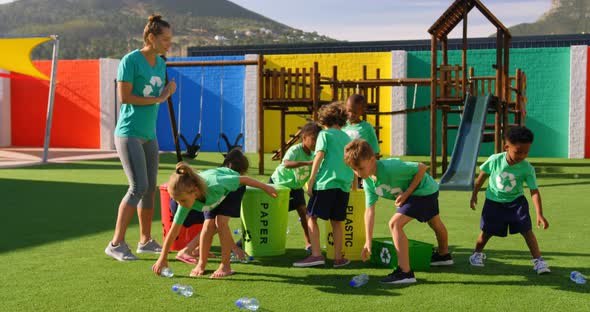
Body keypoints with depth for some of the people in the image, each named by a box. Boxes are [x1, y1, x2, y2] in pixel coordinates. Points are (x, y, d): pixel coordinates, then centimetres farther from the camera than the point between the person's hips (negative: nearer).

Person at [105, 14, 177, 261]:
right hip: (128, 134, -8)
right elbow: (125, 96, -16)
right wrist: (156, 99, -10)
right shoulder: (130, 60, -11)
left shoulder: (160, 64, 11)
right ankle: (116, 244, -8)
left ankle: (145, 241, 21)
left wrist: (168, 92, -4)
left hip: (149, 134, 8)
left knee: (150, 188, 9)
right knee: (139, 186, -15)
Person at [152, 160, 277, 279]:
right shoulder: (185, 202, -33)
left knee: (220, 222, -19)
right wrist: (162, 258, -23)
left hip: (232, 185, -4)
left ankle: (225, 266, -9)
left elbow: (242, 179, -30)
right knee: (209, 226, -10)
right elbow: (174, 230, -25)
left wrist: (265, 187, -15)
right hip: (214, 197, 4)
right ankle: (201, 264, 8)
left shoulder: (215, 185, -46)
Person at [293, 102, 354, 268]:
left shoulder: (325, 134, 2)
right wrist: (353, 182, 35)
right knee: (337, 221, 11)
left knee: (311, 217, 0)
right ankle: (338, 258, 10)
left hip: (326, 181, -6)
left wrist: (310, 182, -9)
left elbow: (319, 157, -9)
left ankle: (316, 255, -10)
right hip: (344, 184, 6)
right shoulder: (347, 138, 20)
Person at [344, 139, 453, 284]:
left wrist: (407, 193, -27)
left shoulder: (391, 167, -37)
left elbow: (421, 168, -27)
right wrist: (368, 241, -18)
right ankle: (444, 255, 61)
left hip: (424, 189, -9)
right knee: (435, 222, 34)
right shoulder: (368, 182, -12)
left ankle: (405, 272, -21)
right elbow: (369, 210, -13)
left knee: (395, 223, -22)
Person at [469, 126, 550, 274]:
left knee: (527, 231, -9)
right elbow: (482, 175, -2)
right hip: (494, 202, 0)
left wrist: (539, 214, -29)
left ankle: (538, 260, -2)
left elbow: (534, 191, -21)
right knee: (486, 232, 7)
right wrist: (474, 195, 5)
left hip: (516, 202, 0)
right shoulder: (495, 160, -20)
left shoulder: (527, 168, -21)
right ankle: (477, 254, 33)